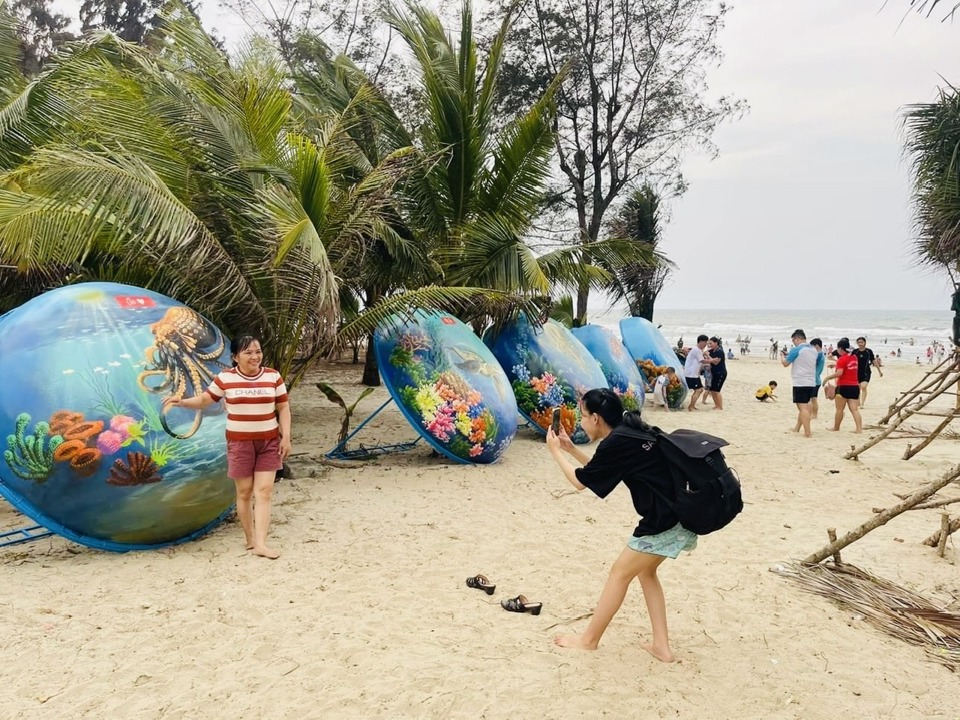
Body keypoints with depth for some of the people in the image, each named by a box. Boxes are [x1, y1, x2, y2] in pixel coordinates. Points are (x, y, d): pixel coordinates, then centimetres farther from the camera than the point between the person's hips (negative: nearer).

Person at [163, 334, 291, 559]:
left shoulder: (273, 377, 0)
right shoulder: (225, 378, -3)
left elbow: (283, 408, 4)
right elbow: (204, 399, 5)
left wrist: (286, 437, -2)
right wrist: (182, 401, -13)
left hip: (269, 442, 1)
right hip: (240, 442, -1)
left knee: (264, 491, -4)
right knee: (244, 492, 7)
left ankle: (261, 543, -6)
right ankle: (250, 539, 20)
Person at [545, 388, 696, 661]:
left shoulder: (616, 443, -14)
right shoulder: (629, 432, 13)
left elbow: (580, 481, -2)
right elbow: (599, 469, 27)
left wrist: (555, 451, 11)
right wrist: (571, 448, 22)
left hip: (666, 519, -9)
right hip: (680, 512, 9)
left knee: (620, 573, 5)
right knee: (645, 571, 22)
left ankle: (589, 639, 20)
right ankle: (661, 646, 22)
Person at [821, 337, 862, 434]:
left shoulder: (842, 359, -13)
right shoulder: (854, 357, 10)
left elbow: (839, 373, -23)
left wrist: (828, 377, -12)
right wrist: (837, 364, 30)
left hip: (844, 387, -7)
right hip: (855, 386, 7)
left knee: (839, 409, 7)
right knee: (854, 409, 1)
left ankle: (836, 428, 19)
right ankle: (859, 428, -9)